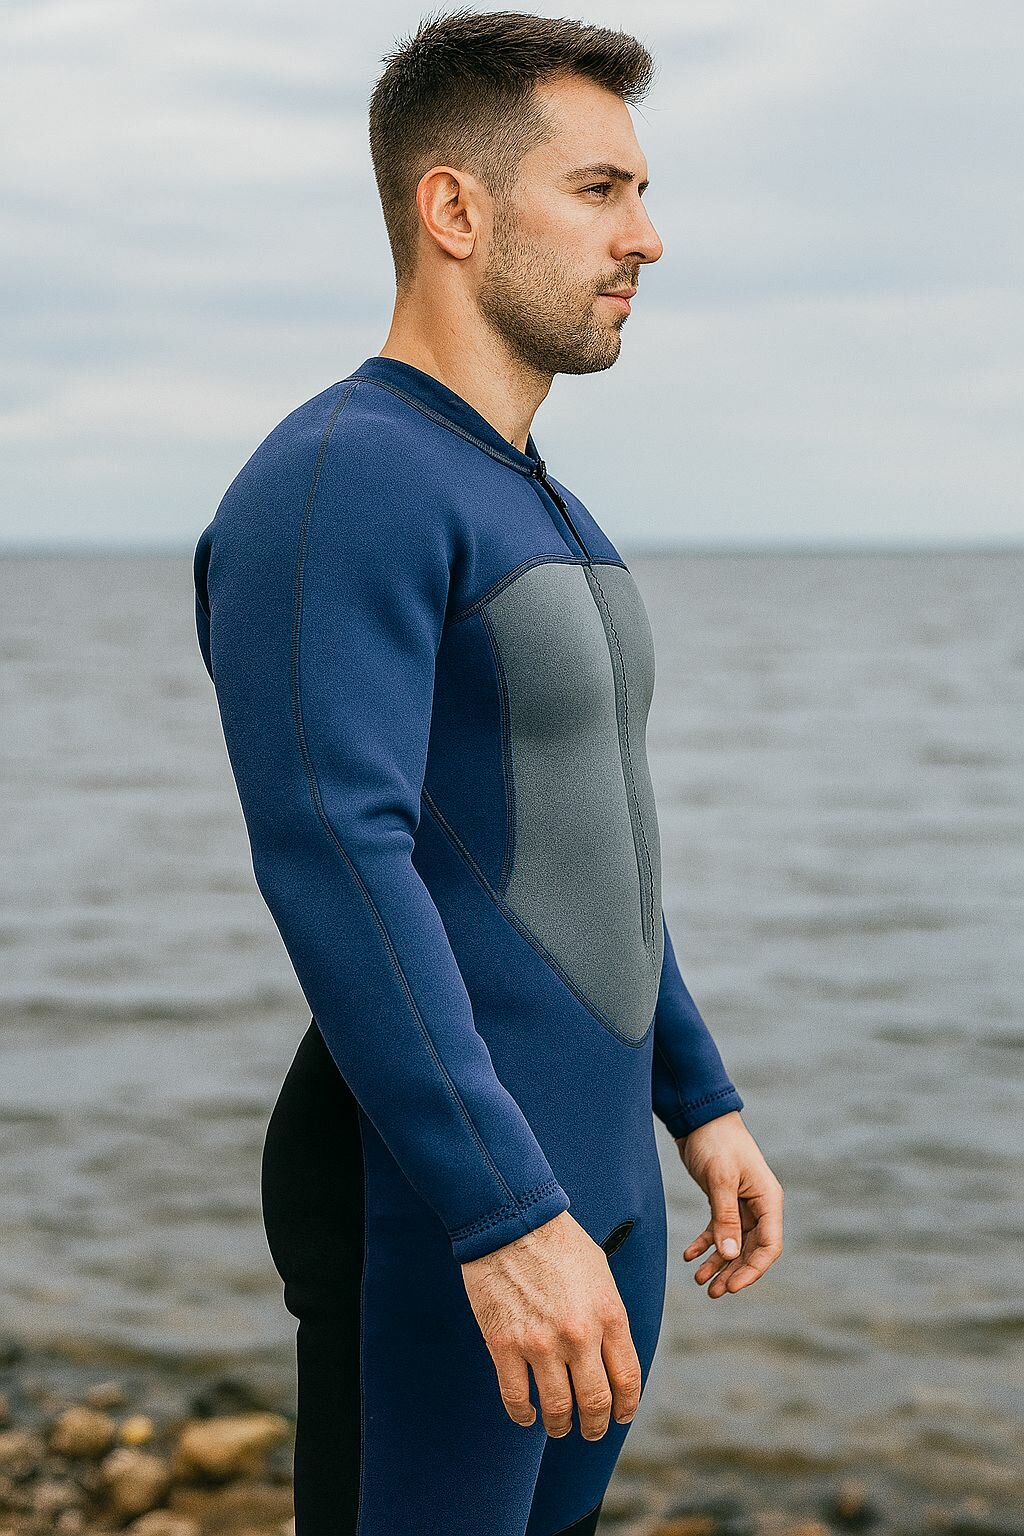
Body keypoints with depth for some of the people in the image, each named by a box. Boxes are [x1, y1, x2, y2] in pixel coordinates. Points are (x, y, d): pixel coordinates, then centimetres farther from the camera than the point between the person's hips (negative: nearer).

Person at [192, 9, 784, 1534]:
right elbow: (336, 863, -26)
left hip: (590, 1180, 9)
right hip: (436, 1215, -9)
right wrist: (507, 1217, -30)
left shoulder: (541, 515, 15)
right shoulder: (336, 480, -17)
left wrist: (700, 1101, 20)